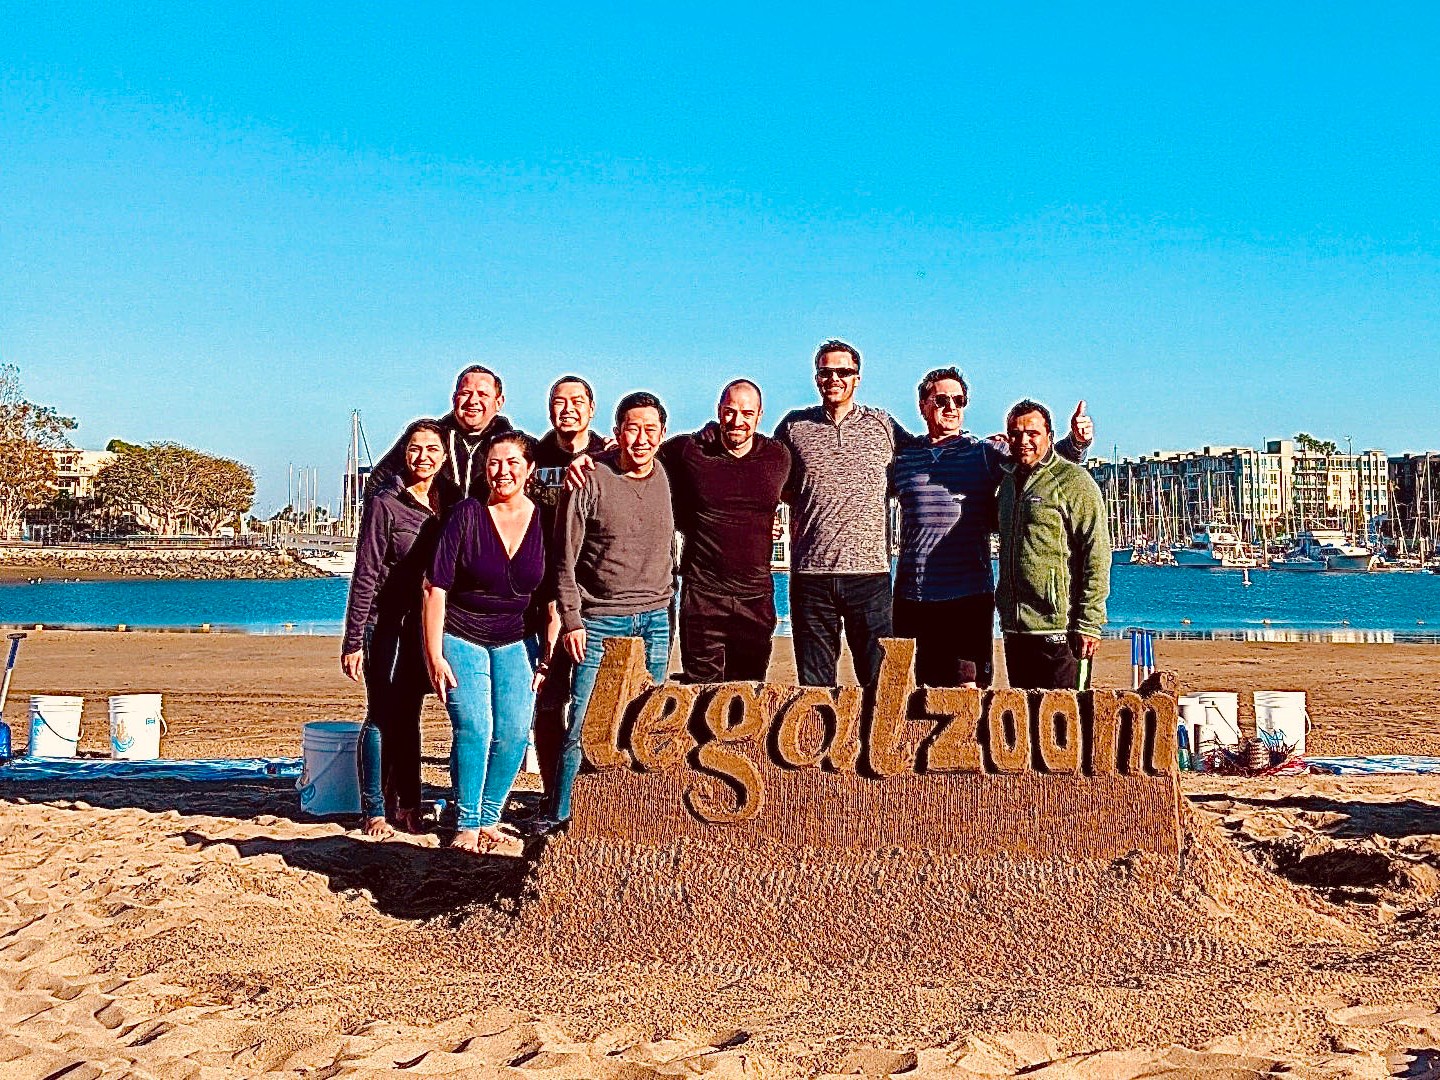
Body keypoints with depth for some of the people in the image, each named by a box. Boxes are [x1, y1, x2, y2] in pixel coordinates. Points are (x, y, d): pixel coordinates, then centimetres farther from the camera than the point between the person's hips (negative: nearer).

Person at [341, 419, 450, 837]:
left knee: (408, 716, 12)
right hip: (386, 623, -5)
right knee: (382, 717, 0)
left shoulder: (448, 504, 7)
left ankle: (407, 806, 19)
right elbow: (365, 575, -9)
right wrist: (353, 640, -12)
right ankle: (375, 811, 9)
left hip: (425, 626, 5)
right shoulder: (385, 503, -8)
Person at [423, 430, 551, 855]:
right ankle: (466, 827, -3)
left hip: (514, 643, 3)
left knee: (514, 734, -4)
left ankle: (488, 821, 13)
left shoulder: (544, 522, -1)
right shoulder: (468, 514, -10)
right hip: (460, 638, -3)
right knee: (474, 729, -14)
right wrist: (434, 655, -13)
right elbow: (436, 588, -9)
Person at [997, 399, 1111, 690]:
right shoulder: (1009, 480, 16)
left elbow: (1097, 555, -11)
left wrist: (1089, 623, -15)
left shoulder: (1074, 481, -7)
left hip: (1058, 630, -7)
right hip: (1014, 627, 7)